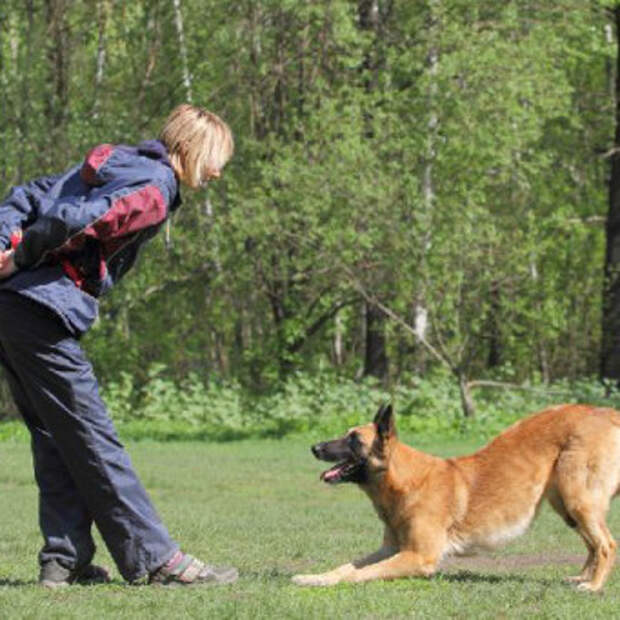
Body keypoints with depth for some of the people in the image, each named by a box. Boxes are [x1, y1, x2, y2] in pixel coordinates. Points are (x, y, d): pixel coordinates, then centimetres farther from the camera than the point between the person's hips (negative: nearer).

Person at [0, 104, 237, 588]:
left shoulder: (115, 164, 22)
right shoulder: (154, 189, -8)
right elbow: (73, 220, -20)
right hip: (41, 311, -9)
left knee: (54, 439, 13)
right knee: (92, 439, -5)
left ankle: (65, 560, 14)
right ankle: (155, 558, 0)